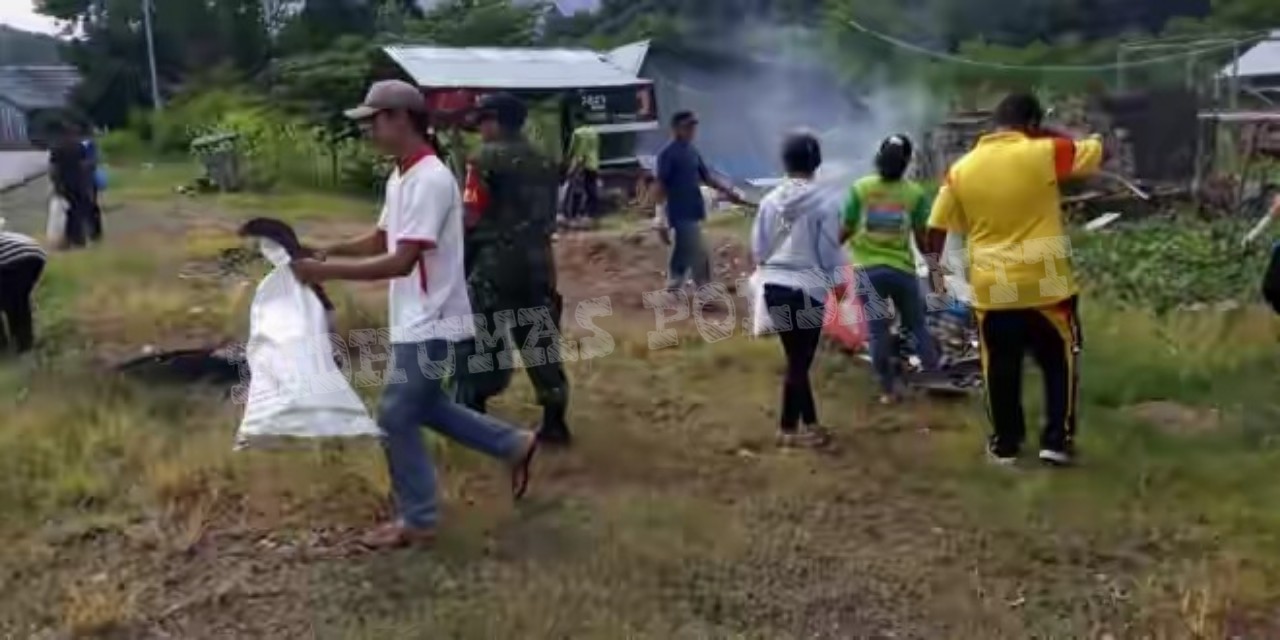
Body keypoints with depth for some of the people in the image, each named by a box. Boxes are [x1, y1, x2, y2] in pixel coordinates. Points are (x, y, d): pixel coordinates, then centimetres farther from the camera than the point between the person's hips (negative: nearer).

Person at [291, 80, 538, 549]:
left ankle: (417, 522, 16)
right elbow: (381, 239, 21)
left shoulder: (429, 180, -23)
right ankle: (513, 446, 30)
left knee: (396, 419, 0)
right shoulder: (400, 177, 9)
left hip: (429, 325, -10)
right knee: (423, 407, 21)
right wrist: (330, 250, 5)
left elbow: (401, 261, -28)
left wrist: (327, 272, -25)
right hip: (416, 321, 10)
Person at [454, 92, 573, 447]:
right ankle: (555, 421, 10)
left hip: (495, 263, -6)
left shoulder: (487, 158, -8)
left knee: (479, 341, 3)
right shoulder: (544, 162, 14)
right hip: (539, 262, 7)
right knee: (541, 341, 9)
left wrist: (461, 263, -2)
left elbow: (472, 218, -11)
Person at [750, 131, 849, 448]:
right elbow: (830, 253, -7)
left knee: (796, 357, 16)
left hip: (774, 287, 5)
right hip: (807, 289, -5)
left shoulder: (770, 201, 2)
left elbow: (757, 249, 7)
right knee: (801, 360, 5)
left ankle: (809, 422, 25)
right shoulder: (823, 204, -11)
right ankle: (788, 429, 11)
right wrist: (840, 280, 9)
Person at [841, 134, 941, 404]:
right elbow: (921, 237, -2)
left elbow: (846, 230, -4)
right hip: (902, 269, 0)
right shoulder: (915, 193, -5)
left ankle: (888, 389, 11)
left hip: (868, 269, 0)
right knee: (917, 325, 16)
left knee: (878, 330, 7)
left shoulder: (860, 188, -5)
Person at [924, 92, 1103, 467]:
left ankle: (1005, 445, 22)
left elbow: (937, 228, 5)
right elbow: (1097, 151, 6)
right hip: (1046, 284, -2)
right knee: (1060, 363, 14)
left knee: (1000, 368, 13)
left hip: (992, 289, 3)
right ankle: (1057, 441, 13)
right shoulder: (1044, 153, -8)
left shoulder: (962, 168, 1)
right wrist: (1051, 136, 16)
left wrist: (934, 267, 19)